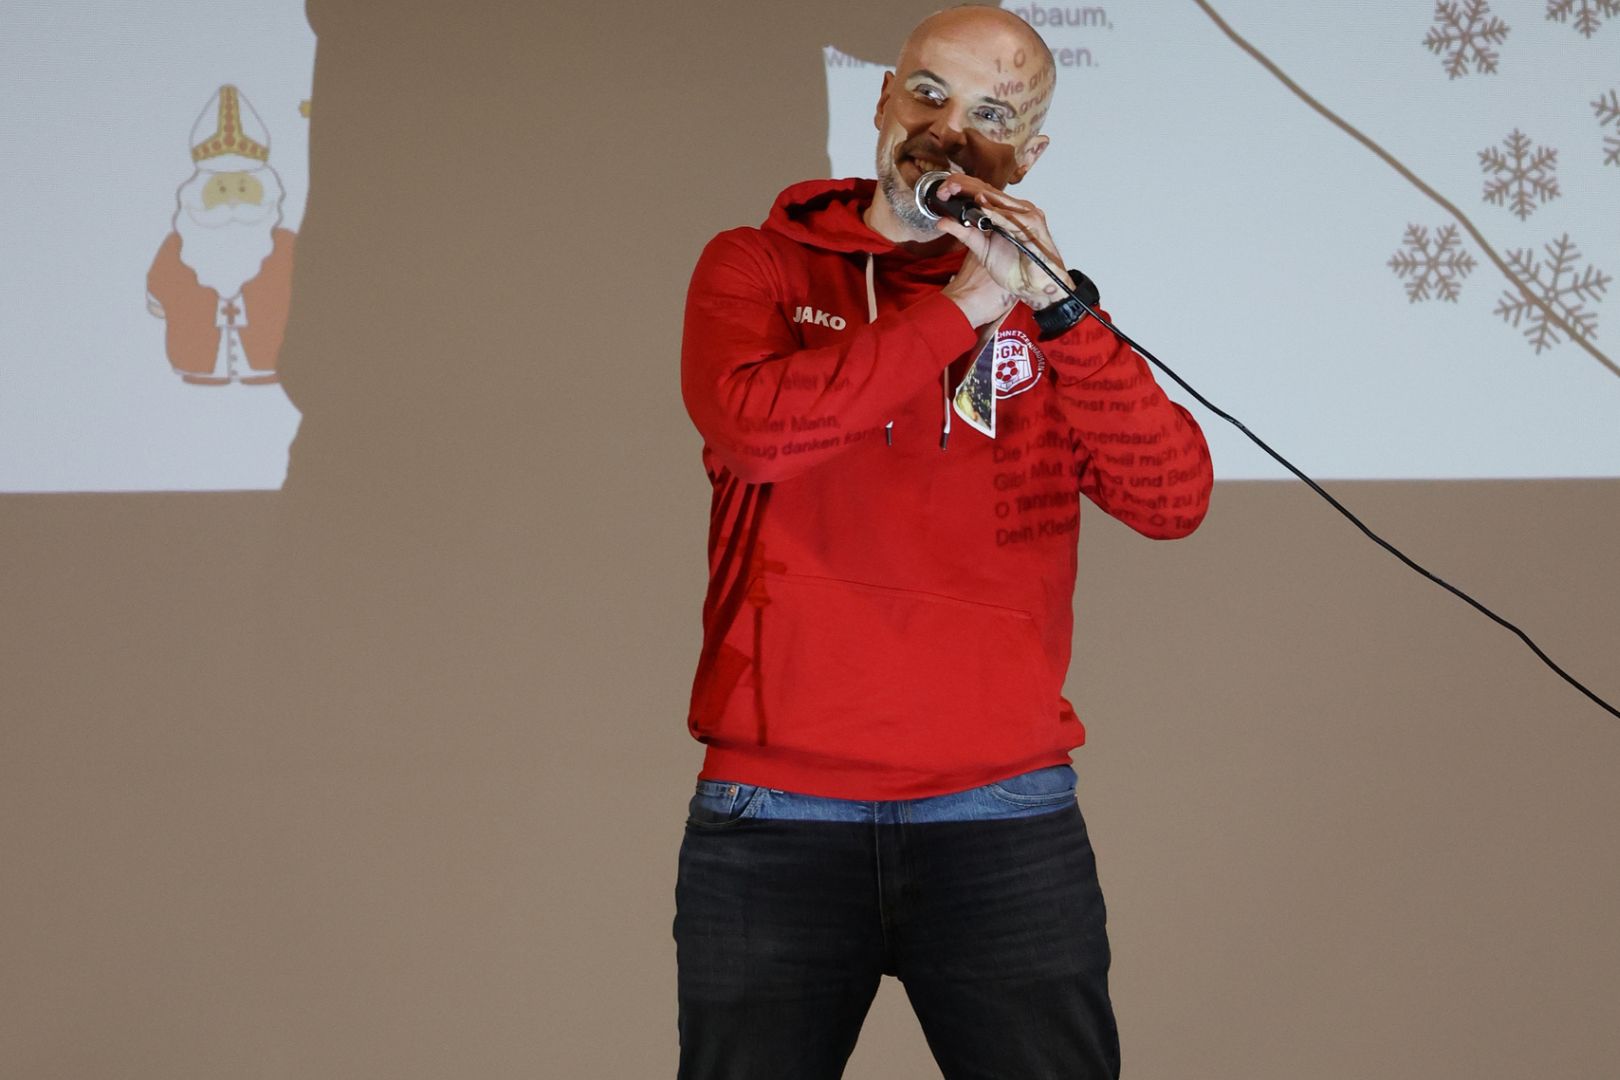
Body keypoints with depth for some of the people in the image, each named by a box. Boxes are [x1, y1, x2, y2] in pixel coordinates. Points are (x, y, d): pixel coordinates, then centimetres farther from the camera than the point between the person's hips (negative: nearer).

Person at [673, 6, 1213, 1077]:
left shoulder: (1042, 307, 12)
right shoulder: (759, 268, 7)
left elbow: (1173, 500, -4)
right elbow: (751, 423, -15)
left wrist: (1057, 306, -12)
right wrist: (960, 310, -12)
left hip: (1006, 830, 1)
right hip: (777, 822, -1)